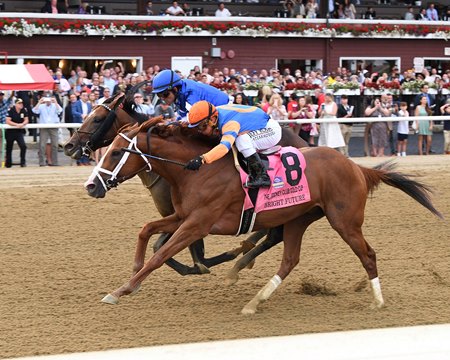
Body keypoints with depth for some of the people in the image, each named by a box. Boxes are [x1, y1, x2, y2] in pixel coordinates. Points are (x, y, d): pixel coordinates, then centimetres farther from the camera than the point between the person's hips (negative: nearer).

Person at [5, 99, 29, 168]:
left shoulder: (24, 110, -3)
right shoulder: (11, 110, -13)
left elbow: (26, 120, -3)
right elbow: (7, 121, -19)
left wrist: (22, 124, -24)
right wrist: (17, 124, -28)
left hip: (19, 132, 2)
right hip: (10, 132, -2)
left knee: (23, 146, -17)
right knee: (9, 148, 10)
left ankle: (23, 162, -6)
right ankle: (8, 164, 25)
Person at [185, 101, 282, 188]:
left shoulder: (230, 123, -35)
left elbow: (225, 146, -53)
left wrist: (201, 159, -64)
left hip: (271, 130, -10)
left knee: (242, 140, -31)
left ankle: (262, 176, -25)